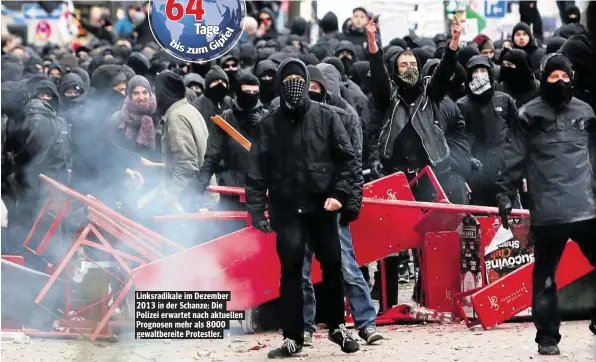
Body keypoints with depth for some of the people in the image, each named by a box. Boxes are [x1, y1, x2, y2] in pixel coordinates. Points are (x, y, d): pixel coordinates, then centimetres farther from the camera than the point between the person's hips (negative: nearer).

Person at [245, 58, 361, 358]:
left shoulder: (325, 116, 2)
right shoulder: (270, 123, 3)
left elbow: (347, 159, 1)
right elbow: (257, 169, 0)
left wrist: (339, 193, -11)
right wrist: (256, 208, -8)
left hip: (322, 206, 0)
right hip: (287, 209, 0)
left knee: (332, 266, 6)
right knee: (290, 271, -4)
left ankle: (337, 326, 24)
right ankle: (292, 337, 2)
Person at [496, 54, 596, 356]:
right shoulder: (530, 115, 0)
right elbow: (514, 159, -2)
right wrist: (505, 195, -7)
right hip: (548, 211, -3)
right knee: (545, 275, 6)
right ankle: (547, 336, 15)